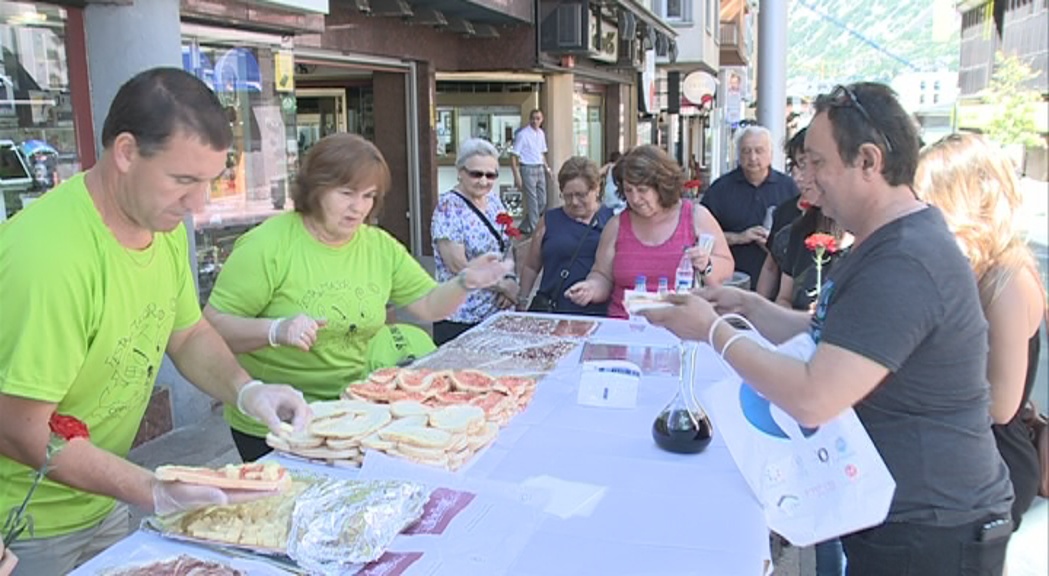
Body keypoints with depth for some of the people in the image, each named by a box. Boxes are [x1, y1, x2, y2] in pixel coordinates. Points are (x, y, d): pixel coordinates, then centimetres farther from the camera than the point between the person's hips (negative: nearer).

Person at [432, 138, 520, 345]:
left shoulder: (494, 199, 9)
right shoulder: (448, 206, -12)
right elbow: (458, 266, -17)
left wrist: (510, 279, -6)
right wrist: (503, 285, -10)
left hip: (500, 311, 6)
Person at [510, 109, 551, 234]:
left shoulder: (541, 134, 10)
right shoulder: (522, 134, -11)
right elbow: (514, 156, -13)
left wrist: (547, 167, 11)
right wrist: (517, 176, -19)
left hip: (540, 169, 8)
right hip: (528, 169, -8)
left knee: (542, 201, 10)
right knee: (532, 201, -4)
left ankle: (525, 226, 23)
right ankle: (534, 229, 4)